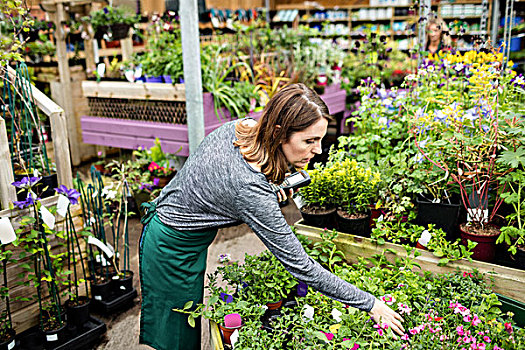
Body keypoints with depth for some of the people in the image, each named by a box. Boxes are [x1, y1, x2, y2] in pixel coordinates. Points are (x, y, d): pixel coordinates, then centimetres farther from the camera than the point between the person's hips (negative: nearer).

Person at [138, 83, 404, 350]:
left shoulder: (240, 126, -14)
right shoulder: (252, 190, -38)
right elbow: (300, 266, -31)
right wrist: (369, 304, -23)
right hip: (173, 250, -8)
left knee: (188, 323, 22)